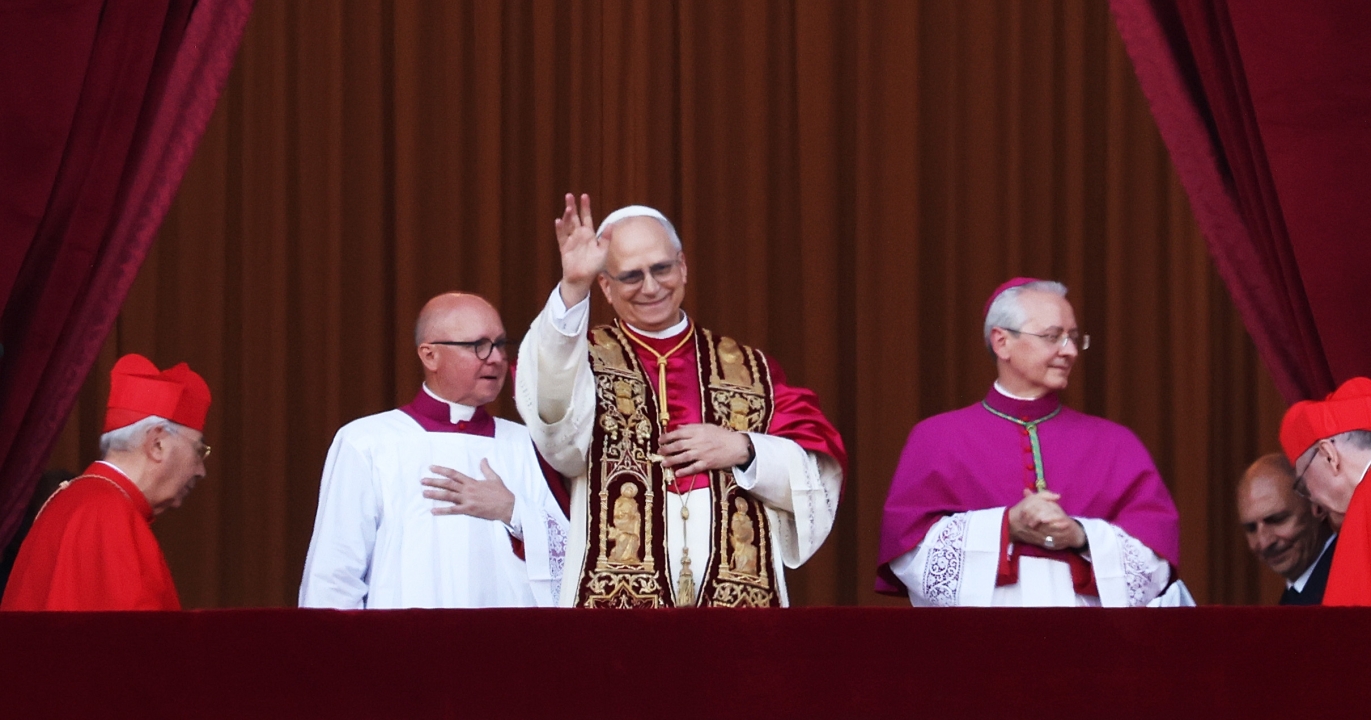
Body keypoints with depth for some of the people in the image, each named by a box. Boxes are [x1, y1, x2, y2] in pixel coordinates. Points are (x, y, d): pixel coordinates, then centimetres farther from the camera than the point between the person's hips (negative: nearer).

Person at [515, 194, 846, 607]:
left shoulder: (750, 369, 17)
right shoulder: (585, 359, 11)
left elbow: (818, 475, 10)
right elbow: (553, 399, -15)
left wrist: (742, 450, -6)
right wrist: (572, 289, -28)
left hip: (739, 602, 2)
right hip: (620, 600, -2)